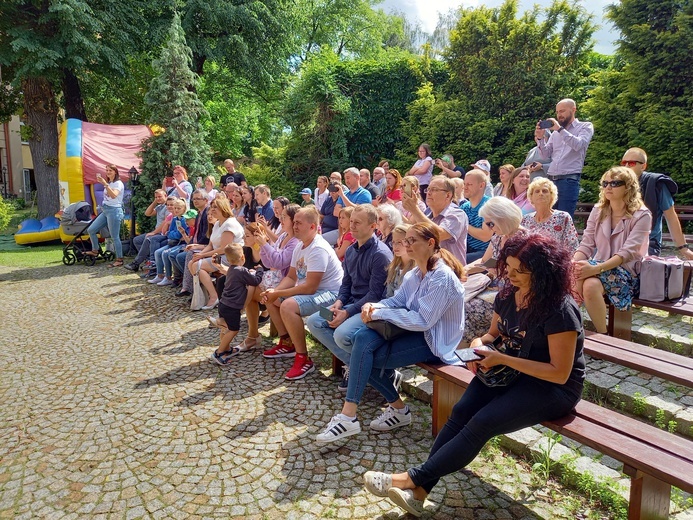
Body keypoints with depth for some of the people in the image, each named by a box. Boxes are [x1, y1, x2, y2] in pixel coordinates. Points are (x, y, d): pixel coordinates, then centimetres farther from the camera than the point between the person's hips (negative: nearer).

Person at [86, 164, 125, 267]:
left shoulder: (118, 183, -8)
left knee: (115, 237, -7)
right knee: (91, 230, 8)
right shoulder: (109, 183, 17)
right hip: (105, 210, 9)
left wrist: (105, 184, -34)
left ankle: (119, 260, -1)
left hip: (114, 211, -9)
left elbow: (114, 195, -28)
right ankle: (95, 251, 24)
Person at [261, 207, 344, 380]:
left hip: (329, 294, -11)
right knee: (269, 298, 14)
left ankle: (303, 359, -19)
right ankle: (287, 343, 22)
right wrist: (274, 291, -9)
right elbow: (291, 278, 11)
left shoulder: (318, 249, -24)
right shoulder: (300, 246, 7)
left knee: (288, 306, -32)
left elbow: (309, 287, -29)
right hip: (309, 290, 11)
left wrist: (278, 294, -22)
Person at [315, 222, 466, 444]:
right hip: (416, 330, 8)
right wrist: (374, 306, -16)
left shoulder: (442, 278, -21)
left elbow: (422, 321, -25)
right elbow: (397, 300, 6)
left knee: (365, 356, -19)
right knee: (363, 338, -15)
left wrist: (380, 314, -22)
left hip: (434, 340, -8)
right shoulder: (416, 273, 7)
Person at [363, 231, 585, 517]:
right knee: (461, 411, -18)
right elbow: (494, 333, 14)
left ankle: (413, 479, -15)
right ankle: (418, 492, -19)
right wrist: (479, 344, -11)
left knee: (482, 423, -25)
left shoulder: (560, 311, -23)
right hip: (511, 373, 7)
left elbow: (560, 373, -23)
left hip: (554, 388, -6)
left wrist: (502, 359, -26)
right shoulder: (507, 295, -2)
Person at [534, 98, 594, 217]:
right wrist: (540, 138, -2)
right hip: (550, 179, 5)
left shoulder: (585, 126, 8)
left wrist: (560, 129, -12)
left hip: (569, 180, -4)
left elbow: (578, 145, -12)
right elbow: (545, 156, 13)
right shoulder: (555, 132, 19)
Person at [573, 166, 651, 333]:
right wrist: (572, 265, -21)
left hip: (627, 273, -4)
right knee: (573, 279, -29)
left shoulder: (641, 215, -7)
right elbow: (586, 245, 0)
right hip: (599, 268, 4)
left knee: (591, 284, -34)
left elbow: (628, 252, -18)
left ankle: (602, 336, -17)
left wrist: (597, 268, -33)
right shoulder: (598, 210, 8)